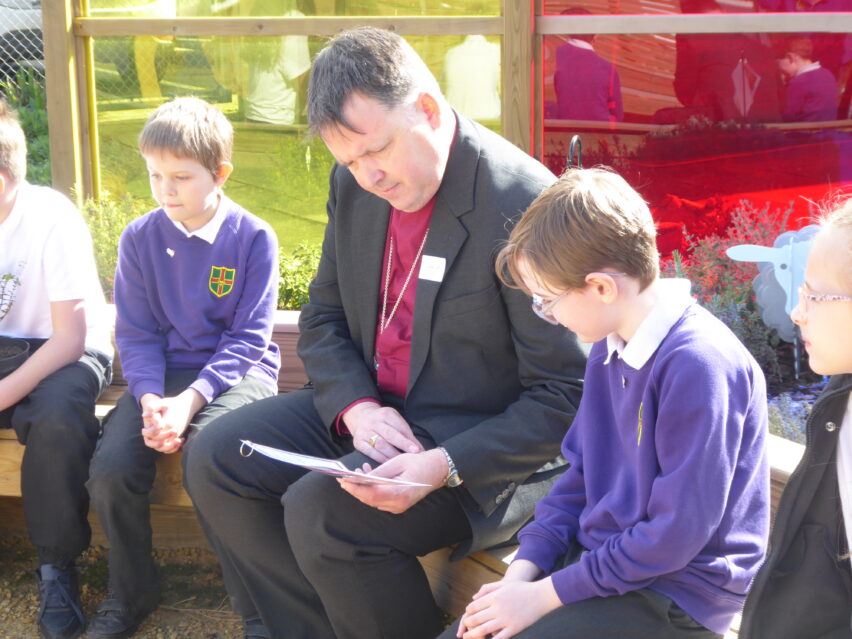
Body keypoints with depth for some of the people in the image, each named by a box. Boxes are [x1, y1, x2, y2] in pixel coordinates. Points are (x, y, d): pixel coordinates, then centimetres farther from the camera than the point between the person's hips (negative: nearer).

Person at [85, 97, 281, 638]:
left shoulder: (253, 237, -6)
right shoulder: (139, 239, 3)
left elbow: (248, 337, -8)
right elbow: (136, 335, 3)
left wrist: (190, 400, -20)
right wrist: (151, 399, -16)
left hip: (236, 372, -3)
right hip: (165, 373, 4)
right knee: (110, 469, -20)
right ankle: (131, 593, 7)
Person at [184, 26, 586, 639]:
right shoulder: (355, 185, 1)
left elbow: (568, 396, -20)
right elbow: (323, 318, 12)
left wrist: (445, 466, -29)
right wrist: (356, 406, -10)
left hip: (483, 446, -8)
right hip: (375, 411, 8)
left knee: (323, 512, -27)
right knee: (217, 457, -4)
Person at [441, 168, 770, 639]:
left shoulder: (699, 365, -22)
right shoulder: (609, 347, 6)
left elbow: (677, 533, -22)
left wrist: (545, 595, -17)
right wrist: (521, 573, -1)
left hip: (675, 596, -8)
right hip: (598, 557, 8)